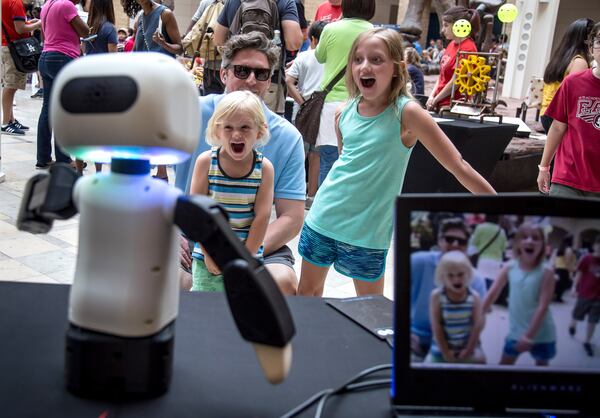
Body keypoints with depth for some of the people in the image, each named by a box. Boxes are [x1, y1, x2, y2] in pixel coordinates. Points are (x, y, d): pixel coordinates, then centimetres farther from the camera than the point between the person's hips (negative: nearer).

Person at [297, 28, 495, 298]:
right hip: (322, 218, 5)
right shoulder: (344, 113, -1)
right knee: (306, 293, 16)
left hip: (367, 232, -4)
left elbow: (459, 166, -12)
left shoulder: (406, 114, -14)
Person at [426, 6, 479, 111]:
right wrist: (432, 96, 3)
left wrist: (435, 100, -7)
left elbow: (455, 81, -15)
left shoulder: (467, 48, -14)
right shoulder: (452, 44, 12)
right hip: (441, 104, 8)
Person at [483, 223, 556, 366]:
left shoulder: (546, 272, -15)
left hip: (541, 333, -3)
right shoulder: (509, 268, -6)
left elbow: (543, 306, -17)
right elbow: (492, 293, -1)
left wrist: (529, 335, -19)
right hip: (516, 331, 3)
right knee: (504, 365, 10)